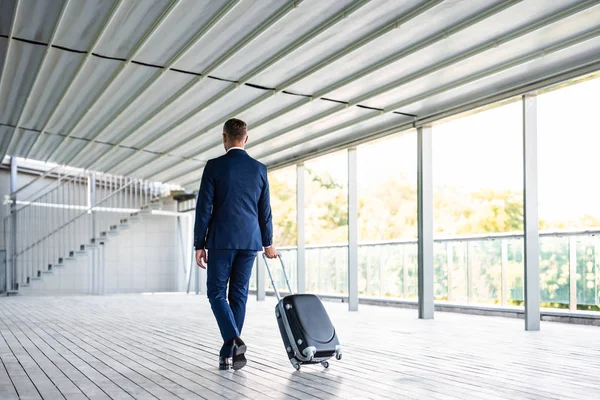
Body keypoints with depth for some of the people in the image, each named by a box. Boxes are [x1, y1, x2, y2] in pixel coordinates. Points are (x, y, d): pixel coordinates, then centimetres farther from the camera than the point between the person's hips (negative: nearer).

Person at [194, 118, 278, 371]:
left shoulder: (214, 166, -6)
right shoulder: (259, 169, 5)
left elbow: (204, 208, -8)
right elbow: (265, 211, 9)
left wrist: (199, 245, -1)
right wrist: (268, 243, 19)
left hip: (221, 240, -3)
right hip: (249, 241, 4)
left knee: (216, 293, 7)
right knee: (238, 294, 10)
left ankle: (234, 342, -12)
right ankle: (230, 353, 13)